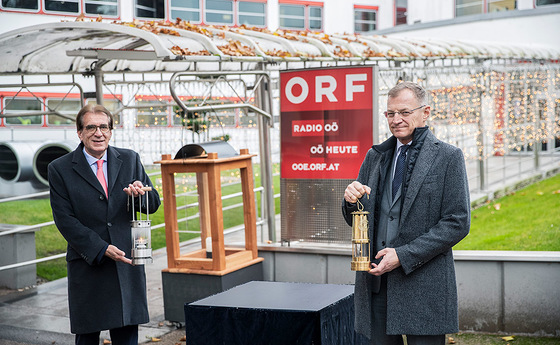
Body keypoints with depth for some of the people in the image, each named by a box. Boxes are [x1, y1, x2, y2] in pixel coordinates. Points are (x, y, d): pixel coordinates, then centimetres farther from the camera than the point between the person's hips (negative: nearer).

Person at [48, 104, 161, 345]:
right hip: (87, 266, -2)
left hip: (127, 263, 2)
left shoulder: (130, 160, 7)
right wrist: (101, 249, -16)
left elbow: (153, 204, 9)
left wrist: (141, 194, -15)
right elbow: (65, 220, -7)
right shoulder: (60, 169, -2)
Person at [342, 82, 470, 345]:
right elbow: (355, 221, 17)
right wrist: (351, 201, -8)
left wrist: (404, 255, -14)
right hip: (375, 282, 4)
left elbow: (457, 223, -8)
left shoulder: (448, 157, -1)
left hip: (423, 286, -4)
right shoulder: (375, 156, 14)